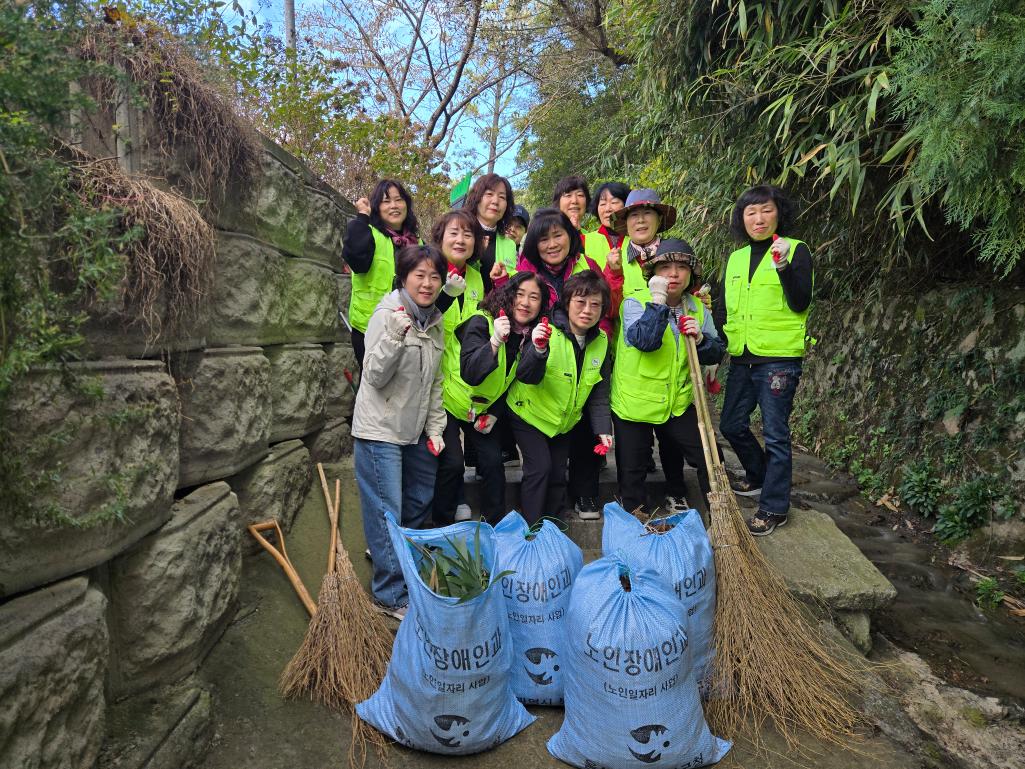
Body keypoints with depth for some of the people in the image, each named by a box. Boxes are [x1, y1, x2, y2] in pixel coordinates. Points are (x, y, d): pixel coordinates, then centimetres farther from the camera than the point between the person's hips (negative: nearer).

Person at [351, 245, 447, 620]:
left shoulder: (435, 321, 7)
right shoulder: (387, 314, -15)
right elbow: (375, 376, -20)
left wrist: (435, 428, 8)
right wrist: (395, 335, -33)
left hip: (415, 430, 8)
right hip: (380, 430, -8)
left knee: (420, 502, 20)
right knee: (388, 513, -4)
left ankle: (389, 556, 44)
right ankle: (392, 595, 10)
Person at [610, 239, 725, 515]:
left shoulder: (698, 309, 3)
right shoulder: (635, 303, -12)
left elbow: (716, 355, 3)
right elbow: (644, 341, -31)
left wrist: (700, 339, -17)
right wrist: (658, 301, -31)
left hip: (678, 402, 4)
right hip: (634, 403, -4)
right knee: (632, 468, 8)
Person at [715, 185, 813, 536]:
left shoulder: (796, 250, -3)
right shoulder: (736, 258, 14)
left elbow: (801, 303, -13)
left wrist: (784, 267, -26)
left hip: (778, 358, -6)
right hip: (741, 359, 7)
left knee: (775, 434, -1)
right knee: (731, 425, 15)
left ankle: (774, 507, 11)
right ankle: (759, 476, 39)